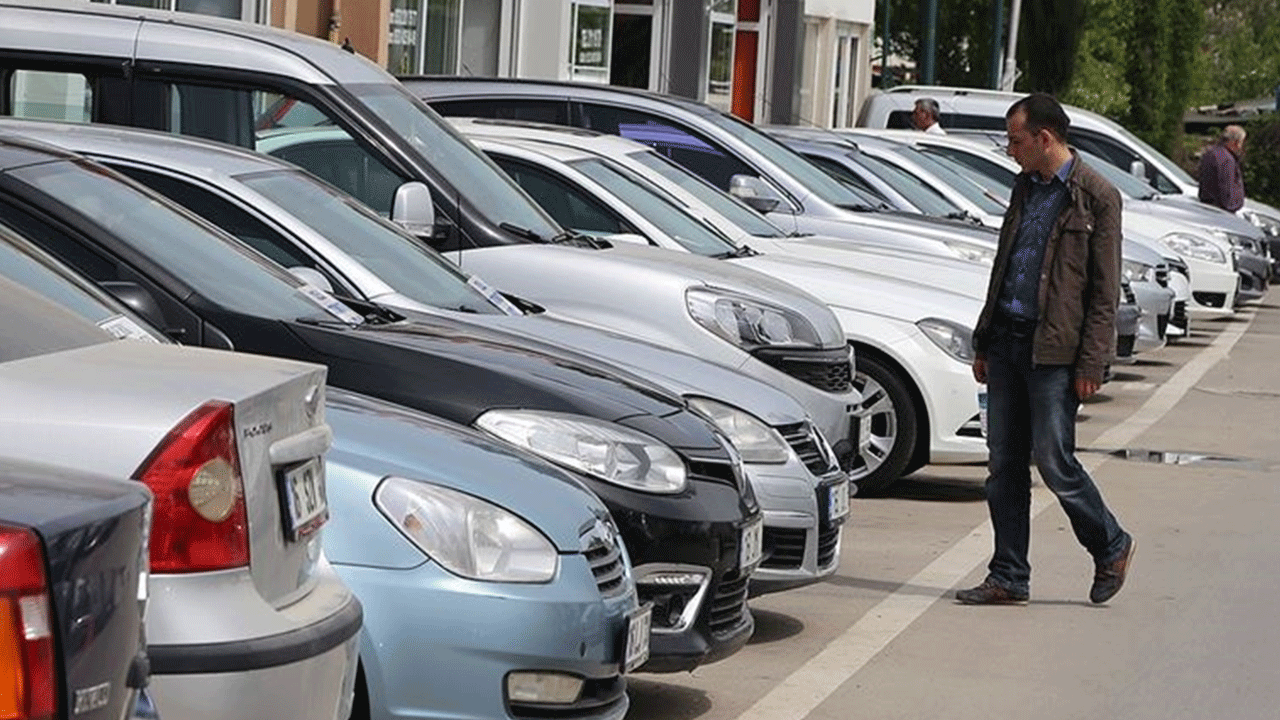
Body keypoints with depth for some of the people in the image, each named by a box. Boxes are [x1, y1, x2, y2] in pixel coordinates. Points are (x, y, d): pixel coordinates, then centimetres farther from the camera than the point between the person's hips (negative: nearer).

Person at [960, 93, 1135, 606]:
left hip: (1055, 351, -7)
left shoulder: (1097, 197, -7)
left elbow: (1105, 290, -9)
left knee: (1054, 462, -5)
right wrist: (983, 342, 18)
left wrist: (1091, 363, -13)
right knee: (1004, 466, 6)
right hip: (1007, 341, 7)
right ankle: (1008, 578, 12)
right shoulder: (1025, 188, 15)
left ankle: (1112, 547, 17)